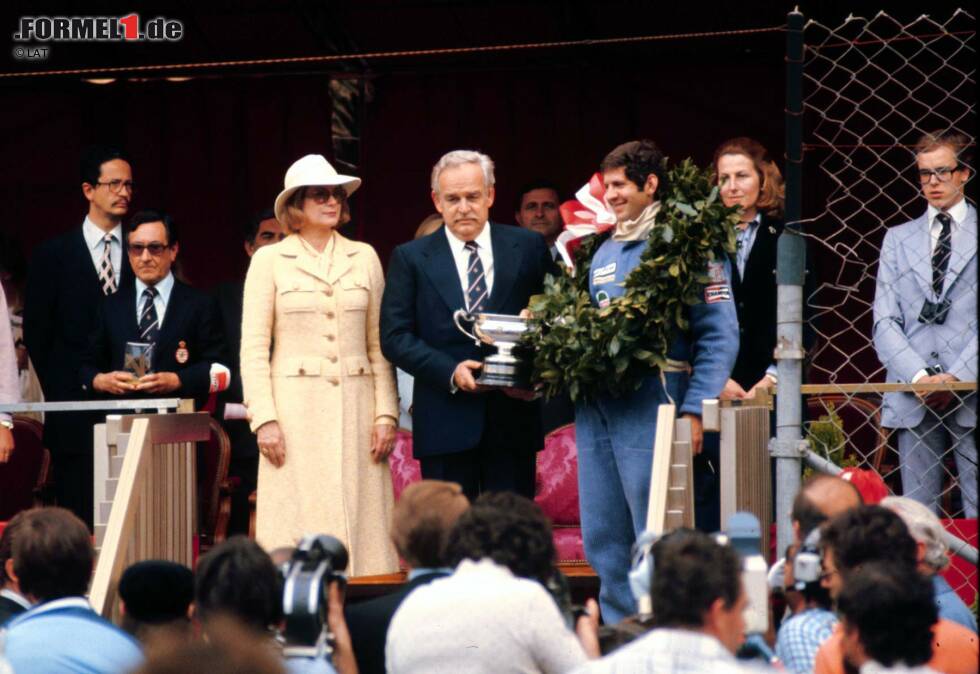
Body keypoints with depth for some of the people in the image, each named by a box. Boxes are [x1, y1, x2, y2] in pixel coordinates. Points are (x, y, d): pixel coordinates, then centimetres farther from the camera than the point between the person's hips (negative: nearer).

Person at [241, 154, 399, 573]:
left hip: (355, 408, 2)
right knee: (298, 524, -6)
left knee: (360, 519, -1)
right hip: (296, 407, -2)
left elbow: (380, 345, 11)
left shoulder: (364, 258, 12)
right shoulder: (269, 261, 5)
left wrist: (386, 412, 1)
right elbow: (253, 348, 1)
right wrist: (264, 419, -8)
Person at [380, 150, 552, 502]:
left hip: (513, 415, 1)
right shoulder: (410, 258, 5)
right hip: (445, 422, -1)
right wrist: (451, 372, -14)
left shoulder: (528, 248, 8)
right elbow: (395, 337, 0)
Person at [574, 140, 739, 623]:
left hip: (651, 405, -7)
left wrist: (694, 410, -17)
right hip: (596, 404, 8)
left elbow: (718, 334, -9)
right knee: (602, 539, 8)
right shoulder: (605, 252, 19)